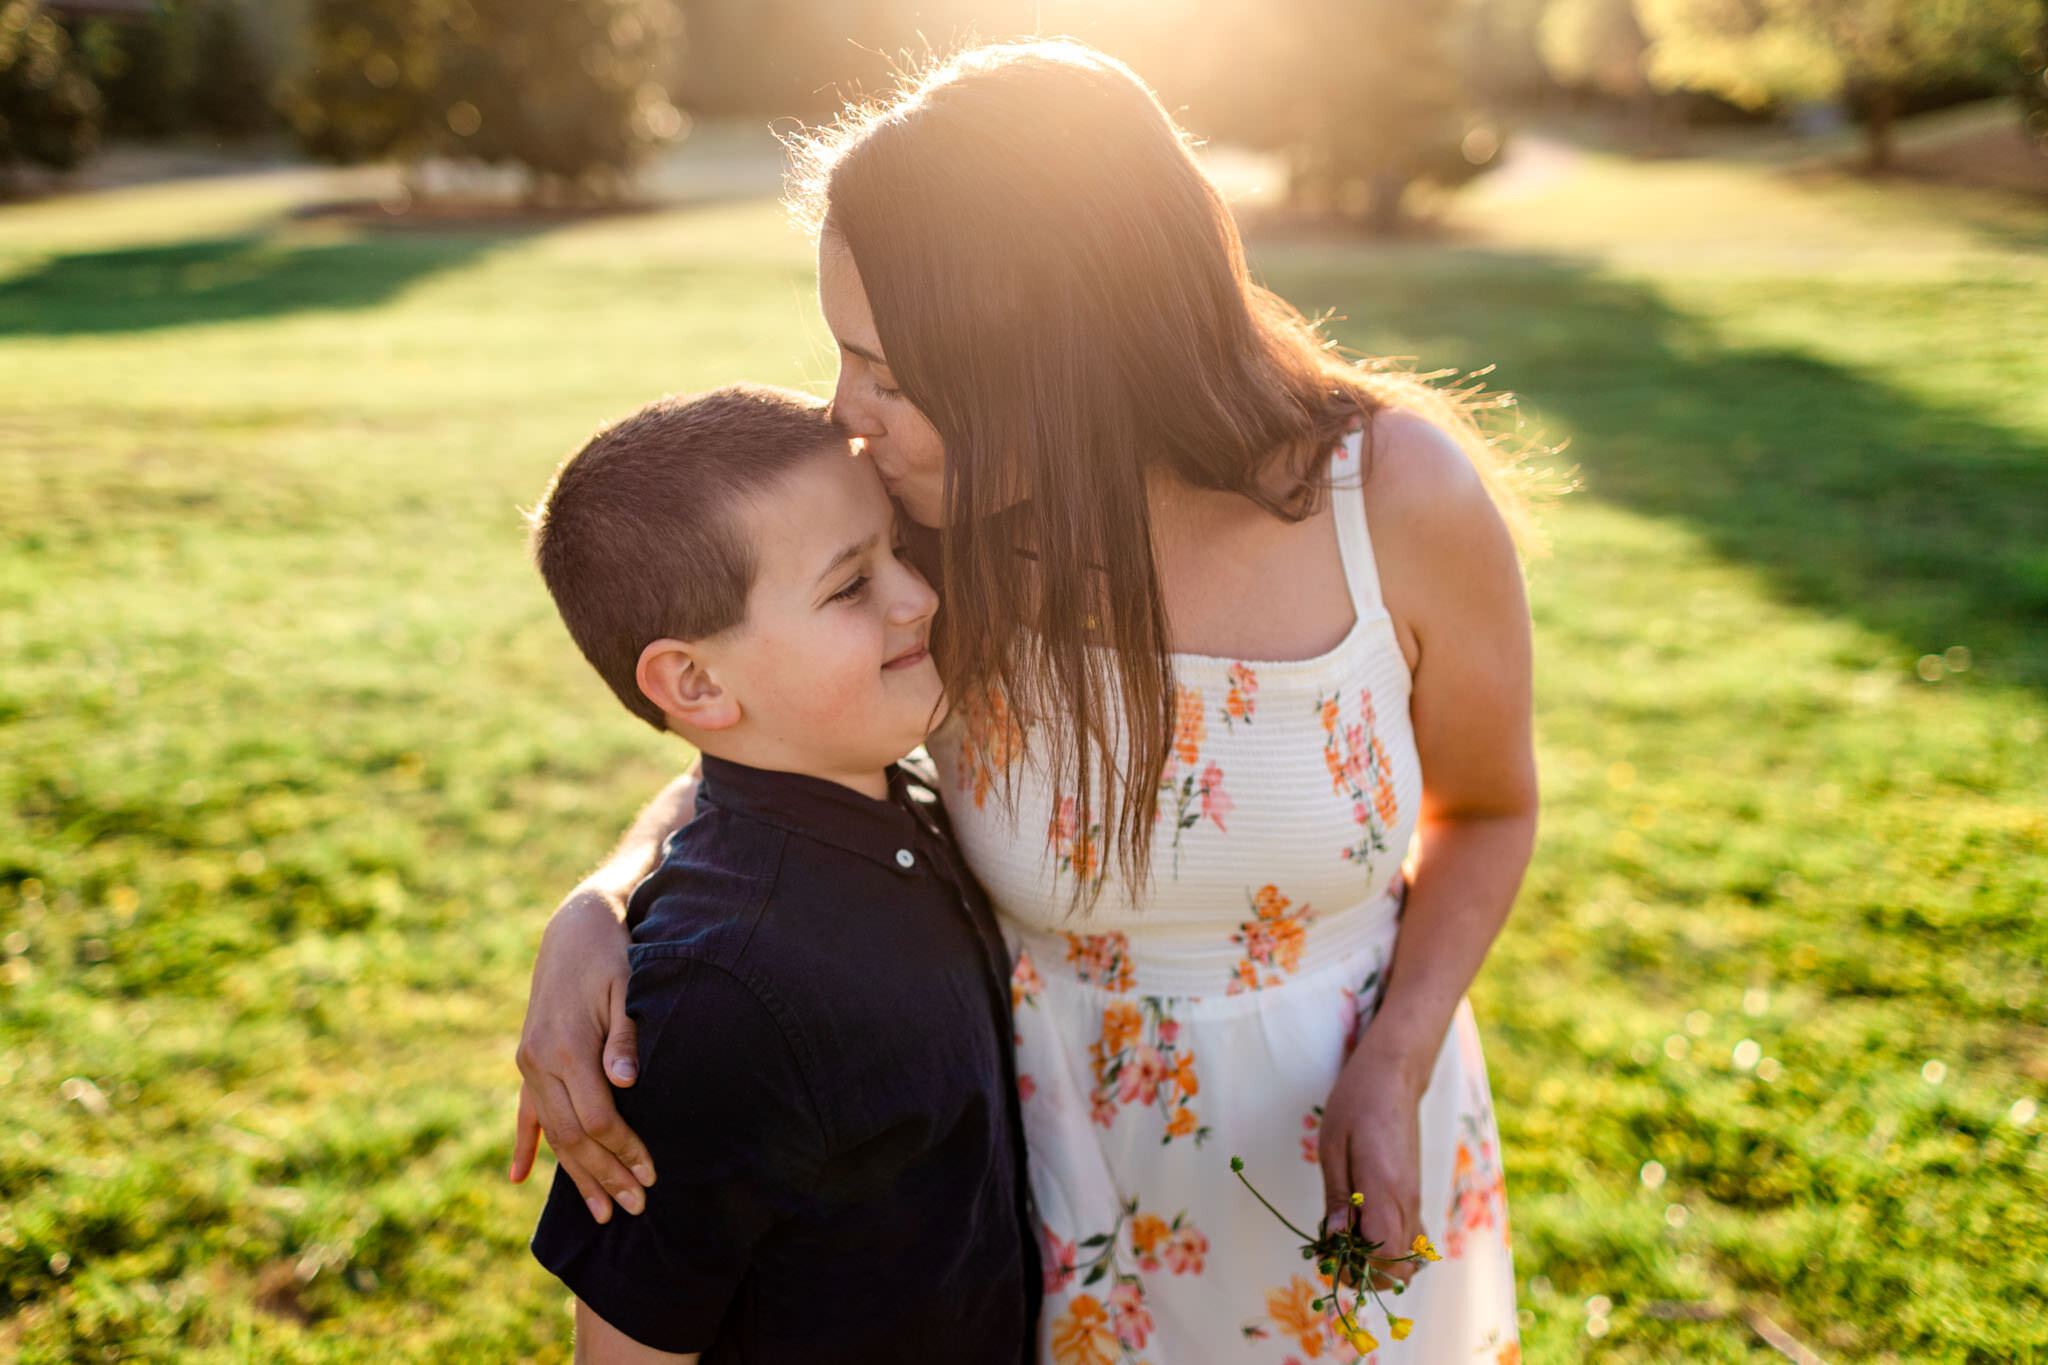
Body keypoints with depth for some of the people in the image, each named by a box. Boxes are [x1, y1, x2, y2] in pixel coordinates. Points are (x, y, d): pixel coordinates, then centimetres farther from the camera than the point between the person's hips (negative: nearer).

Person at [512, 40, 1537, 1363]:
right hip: (1065, 1157, 1)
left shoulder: (1404, 498, -23)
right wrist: (593, 916, -23)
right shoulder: (946, 534, -21)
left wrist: (1399, 1064, -19)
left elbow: (1488, 808, -5)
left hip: (1346, 1145, 0)